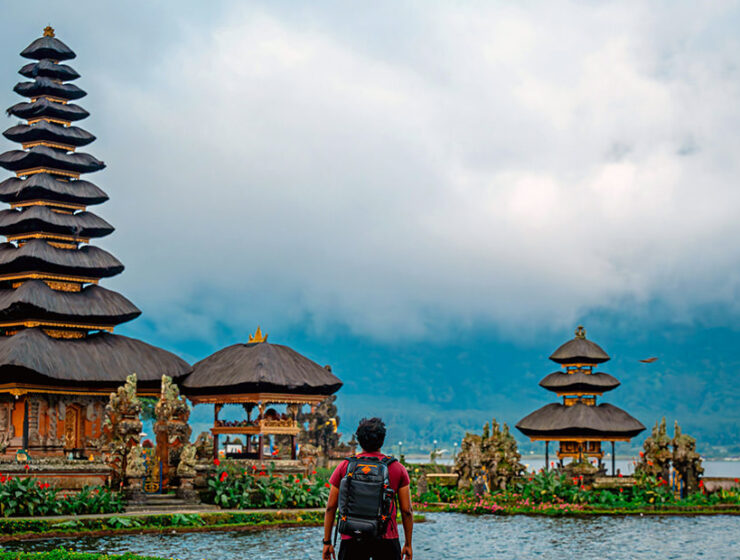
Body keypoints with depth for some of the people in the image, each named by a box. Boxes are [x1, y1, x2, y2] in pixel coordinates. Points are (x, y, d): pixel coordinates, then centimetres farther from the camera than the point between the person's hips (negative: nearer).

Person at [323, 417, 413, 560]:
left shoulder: (344, 467, 4)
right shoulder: (397, 468, 3)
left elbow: (330, 507, 5)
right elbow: (407, 510, 3)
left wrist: (327, 542, 12)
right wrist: (408, 544, 12)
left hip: (351, 539, 0)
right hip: (386, 540, 0)